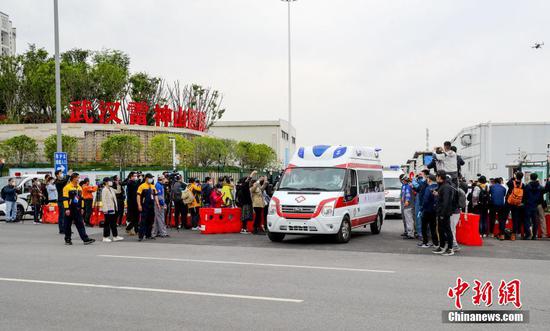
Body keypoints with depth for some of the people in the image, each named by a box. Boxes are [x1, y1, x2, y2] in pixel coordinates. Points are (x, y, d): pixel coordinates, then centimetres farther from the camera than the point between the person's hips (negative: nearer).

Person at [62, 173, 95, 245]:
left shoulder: (79, 187, 13)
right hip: (70, 209, -6)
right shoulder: (67, 187, -8)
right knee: (68, 225, 5)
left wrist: (82, 208, 14)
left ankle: (85, 239, -2)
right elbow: (65, 199, -13)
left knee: (80, 224, 2)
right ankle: (67, 240, 16)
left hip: (77, 209, 6)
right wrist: (66, 209, -18)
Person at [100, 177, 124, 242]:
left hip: (113, 208, 8)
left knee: (113, 223, 12)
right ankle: (105, 237, 7)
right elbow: (103, 200, -16)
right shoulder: (104, 190, -12)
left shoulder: (111, 189, 13)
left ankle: (115, 236, 18)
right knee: (107, 223, -1)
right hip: (108, 209, -8)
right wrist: (105, 209, -21)